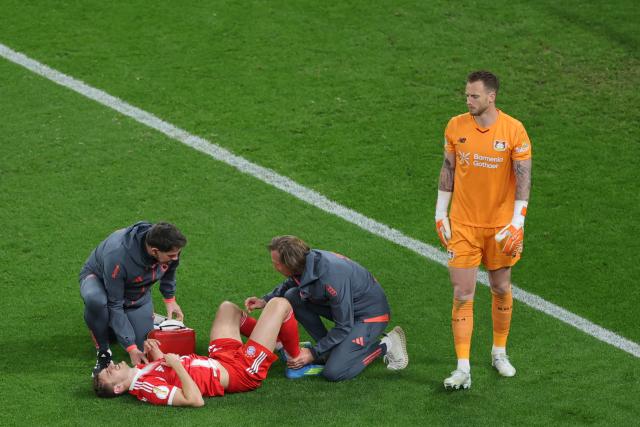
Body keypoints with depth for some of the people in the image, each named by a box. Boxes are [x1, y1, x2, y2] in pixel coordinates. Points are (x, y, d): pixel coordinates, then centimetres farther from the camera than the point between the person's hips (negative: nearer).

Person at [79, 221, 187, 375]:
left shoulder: (169, 246, -27)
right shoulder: (118, 255, -43)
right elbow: (115, 305, -34)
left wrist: (170, 299, 5)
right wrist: (131, 347, -35)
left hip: (137, 291, 5)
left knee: (144, 349, -7)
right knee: (95, 300, -42)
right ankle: (103, 352, -18)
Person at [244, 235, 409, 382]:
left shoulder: (331, 277, -36)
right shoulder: (306, 261, -11)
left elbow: (344, 327, -25)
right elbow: (289, 285, 15)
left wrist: (313, 354, -19)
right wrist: (265, 300, -1)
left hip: (371, 314, -8)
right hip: (346, 307, 8)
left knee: (334, 372, -18)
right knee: (292, 297, -4)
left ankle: (385, 345, 0)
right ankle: (330, 349, 6)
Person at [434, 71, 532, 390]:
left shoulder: (514, 131, -10)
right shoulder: (455, 127, -2)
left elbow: (524, 178, -8)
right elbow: (448, 169, 8)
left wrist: (517, 223, -13)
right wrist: (440, 214, 7)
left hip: (500, 225, -1)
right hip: (462, 224, 1)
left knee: (501, 289, 12)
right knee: (462, 295, -4)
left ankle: (499, 352, 33)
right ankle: (463, 368, -2)